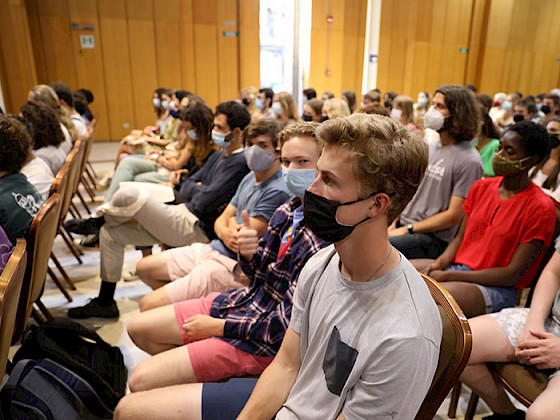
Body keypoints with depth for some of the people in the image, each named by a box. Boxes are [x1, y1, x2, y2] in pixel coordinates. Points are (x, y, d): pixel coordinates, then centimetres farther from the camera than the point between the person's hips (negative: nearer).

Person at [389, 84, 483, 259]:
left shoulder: (469, 161, -12)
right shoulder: (429, 147, 12)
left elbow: (453, 216, -14)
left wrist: (407, 229, -14)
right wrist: (393, 223, 2)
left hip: (435, 238, -7)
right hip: (403, 224, 7)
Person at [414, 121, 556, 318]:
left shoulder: (540, 208, -10)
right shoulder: (480, 187, 10)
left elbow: (514, 275, -14)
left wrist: (447, 276, -19)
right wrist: (437, 264, -9)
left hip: (498, 288, -6)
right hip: (458, 267, 6)